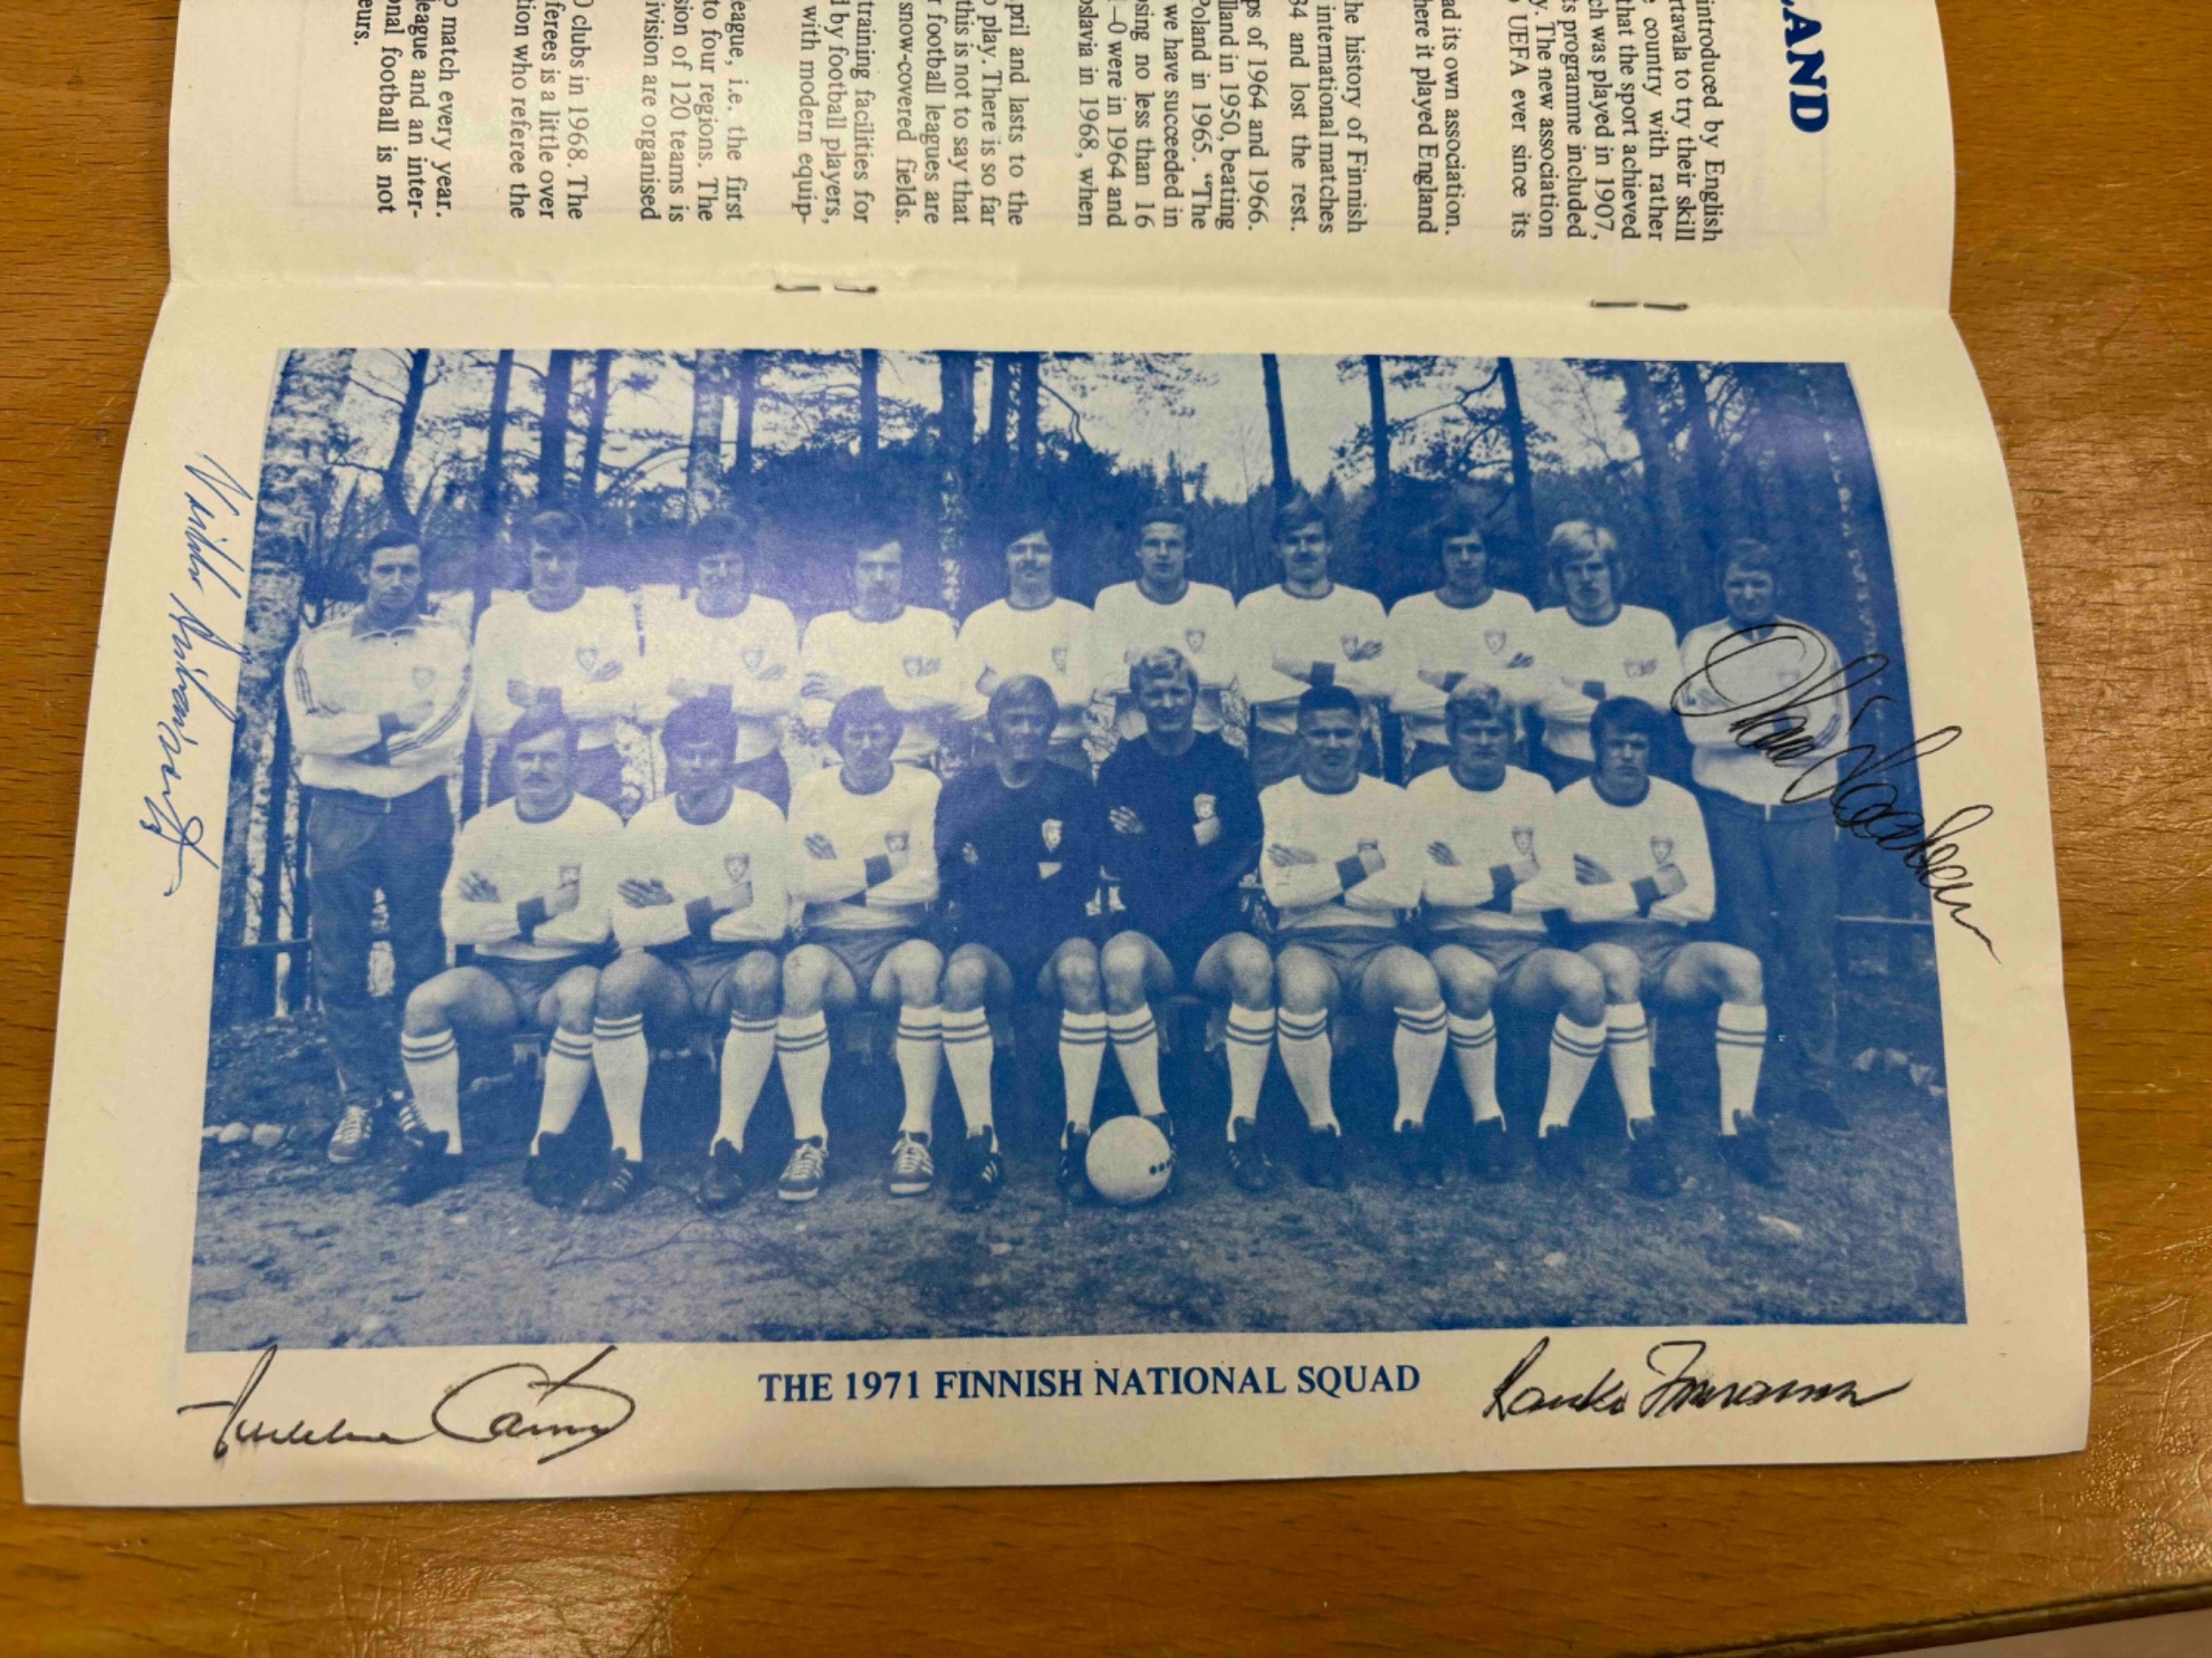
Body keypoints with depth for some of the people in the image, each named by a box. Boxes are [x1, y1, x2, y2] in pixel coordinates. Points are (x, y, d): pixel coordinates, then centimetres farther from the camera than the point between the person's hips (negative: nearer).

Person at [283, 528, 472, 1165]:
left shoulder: (446, 641, 6)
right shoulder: (319, 645, 9)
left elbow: (449, 737, -7)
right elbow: (307, 733, -5)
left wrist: (351, 738, -6)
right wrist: (391, 721, -11)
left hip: (419, 814, -1)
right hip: (339, 817, 1)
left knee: (421, 963, 4)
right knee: (340, 965, 2)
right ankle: (360, 1098, 12)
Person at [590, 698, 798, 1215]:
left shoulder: (760, 817, -7)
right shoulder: (647, 824, 0)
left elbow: (770, 920, -18)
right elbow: (628, 930, -10)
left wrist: (673, 914, -11)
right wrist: (715, 904, -16)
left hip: (736, 968, -2)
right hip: (671, 978, 2)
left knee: (760, 972, -35)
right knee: (618, 978, -30)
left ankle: (729, 1145, -25)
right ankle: (627, 1152, -20)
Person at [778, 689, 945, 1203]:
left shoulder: (922, 787, 5)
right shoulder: (810, 790, 9)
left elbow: (927, 884, -8)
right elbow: (803, 883, -6)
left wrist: (842, 877, -4)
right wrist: (882, 865, -10)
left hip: (898, 941, 0)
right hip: (831, 943, 1)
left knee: (924, 962, -35)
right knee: (801, 968, -33)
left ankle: (916, 1135, -26)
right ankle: (810, 1140, -25)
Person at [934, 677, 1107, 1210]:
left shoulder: (1073, 790, 12)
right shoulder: (963, 790, 13)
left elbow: (1080, 884, 2)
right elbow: (951, 881, 3)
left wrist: (989, 881, -5)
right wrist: (1039, 875, -6)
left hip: (1056, 943, 0)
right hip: (990, 947, 0)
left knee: (1080, 965, -34)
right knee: (963, 971, -34)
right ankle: (981, 1142, -29)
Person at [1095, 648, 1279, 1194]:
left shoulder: (1226, 763, 13)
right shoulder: (1119, 768, 12)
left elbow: (1252, 849, 2)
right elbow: (1118, 860, 2)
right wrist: (1196, 835, -5)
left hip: (1215, 935, 0)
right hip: (1149, 938, 0)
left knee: (1253, 961, -33)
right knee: (1120, 960, -34)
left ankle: (1244, 1127, -25)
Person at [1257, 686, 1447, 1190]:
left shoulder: (1390, 799, 14)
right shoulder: (1275, 800, 10)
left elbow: (1406, 889, -2)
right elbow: (1279, 889, -6)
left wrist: (1316, 874, -4)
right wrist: (1357, 867, -4)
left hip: (1379, 944, 1)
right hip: (1306, 942, -1)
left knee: (1422, 982, -33)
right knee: (1302, 988, -37)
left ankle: (1411, 1122, -13)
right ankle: (1321, 1127, -17)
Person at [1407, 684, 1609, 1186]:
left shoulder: (1535, 790, 11)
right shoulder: (1425, 792, 2)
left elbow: (1559, 888, 0)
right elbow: (1433, 887, -12)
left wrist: (1471, 887, -6)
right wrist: (1510, 874, -3)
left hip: (1526, 949, 3)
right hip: (1454, 943, -3)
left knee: (1586, 980, -29)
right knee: (1469, 977, -37)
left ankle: (1554, 1125, -15)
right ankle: (1487, 1121, -17)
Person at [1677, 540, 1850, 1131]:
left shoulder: (1814, 646, 11)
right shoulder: (1700, 644, 10)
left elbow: (1835, 732, -1)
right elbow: (1696, 722, -5)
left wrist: (1738, 727, -11)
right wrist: (1783, 724, -10)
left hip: (1804, 811, 1)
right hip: (1730, 811, 0)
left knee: (1811, 949, -3)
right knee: (1744, 947, 2)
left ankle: (1815, 1081, 3)